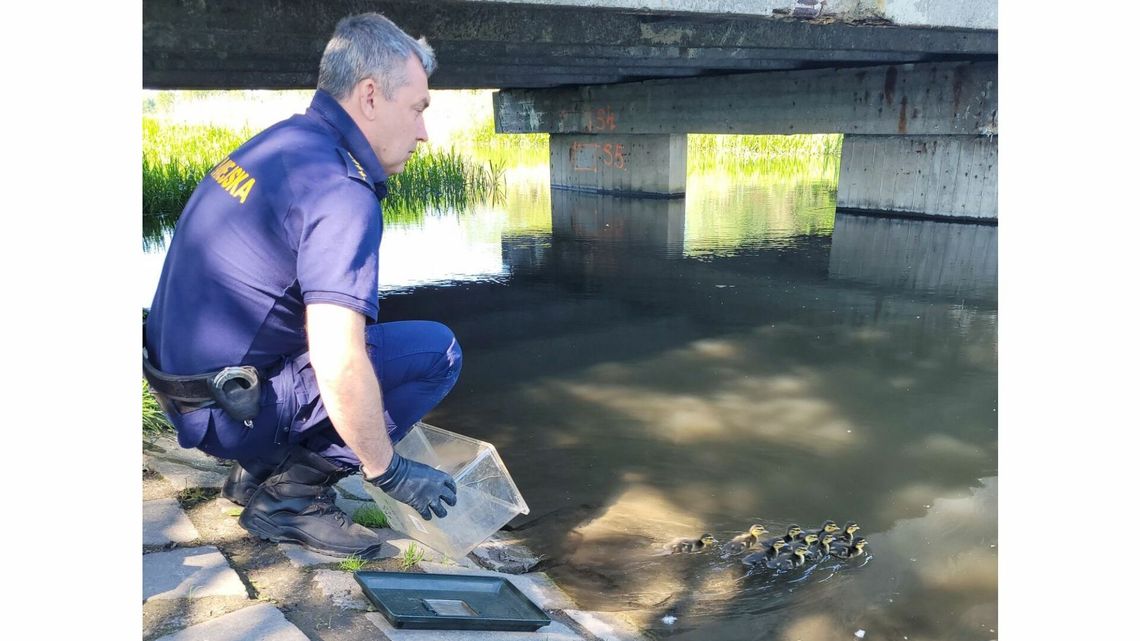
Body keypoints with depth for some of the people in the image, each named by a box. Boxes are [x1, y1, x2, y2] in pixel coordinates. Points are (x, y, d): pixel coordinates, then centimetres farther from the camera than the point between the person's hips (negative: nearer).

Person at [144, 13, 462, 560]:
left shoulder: (280, 141, 7)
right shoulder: (340, 193, -23)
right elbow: (340, 368, -31)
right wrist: (387, 472, -15)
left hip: (181, 378, 9)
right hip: (226, 411, -9)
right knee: (437, 350, -10)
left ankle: (261, 468, 16)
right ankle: (291, 493, -3)